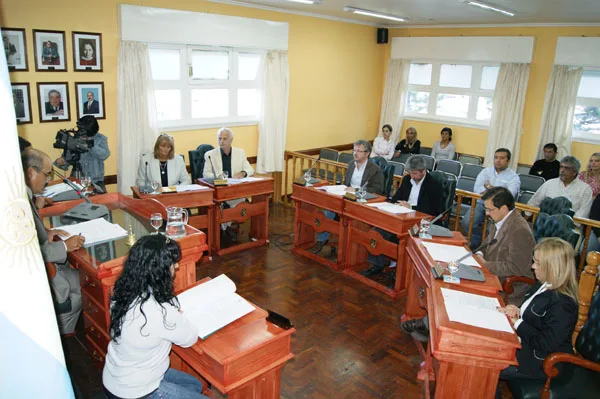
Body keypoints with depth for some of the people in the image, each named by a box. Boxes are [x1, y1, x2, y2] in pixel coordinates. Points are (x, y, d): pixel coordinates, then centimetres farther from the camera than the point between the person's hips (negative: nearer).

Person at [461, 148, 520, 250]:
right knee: (466, 222, -24)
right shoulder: (486, 171, 17)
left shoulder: (514, 177, 7)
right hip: (481, 203, 3)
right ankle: (477, 242, 4)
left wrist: (491, 188, -4)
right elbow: (477, 188, 1)